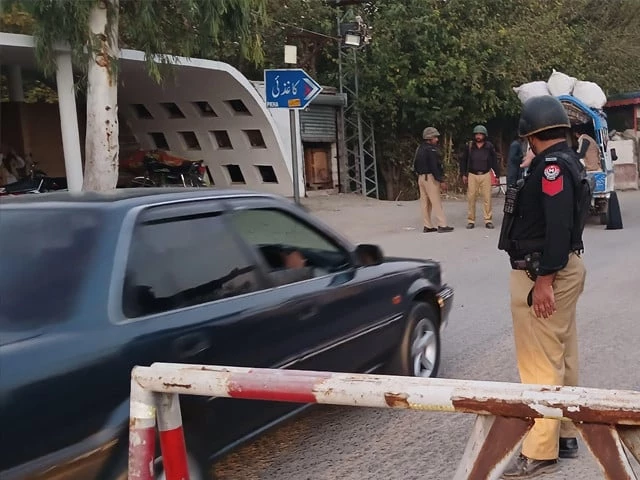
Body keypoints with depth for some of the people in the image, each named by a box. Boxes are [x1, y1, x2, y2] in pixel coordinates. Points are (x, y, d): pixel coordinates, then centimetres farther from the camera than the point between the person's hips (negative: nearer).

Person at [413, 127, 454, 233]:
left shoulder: (419, 149, 14)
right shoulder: (431, 150, -14)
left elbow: (415, 164, 18)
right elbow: (434, 166, -20)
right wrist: (441, 180, -17)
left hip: (421, 177, 9)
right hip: (430, 177, -9)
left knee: (425, 202, 9)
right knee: (436, 202, -7)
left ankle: (427, 226, 12)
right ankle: (442, 225, -7)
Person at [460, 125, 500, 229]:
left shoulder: (489, 146, 3)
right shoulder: (469, 146, 4)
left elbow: (494, 161, 7)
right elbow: (463, 161, 10)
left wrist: (497, 175, 4)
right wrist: (463, 174, 5)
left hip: (485, 175, -1)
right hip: (472, 175, 1)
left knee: (487, 198, -3)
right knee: (471, 198, 0)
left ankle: (488, 220, 3)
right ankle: (471, 220, 8)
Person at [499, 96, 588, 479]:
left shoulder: (552, 165, -17)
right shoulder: (568, 162, 14)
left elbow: (558, 225, -25)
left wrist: (544, 279, -26)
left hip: (544, 274, -11)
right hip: (566, 268, 11)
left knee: (540, 363, -6)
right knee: (563, 357, 16)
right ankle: (565, 436, 27)